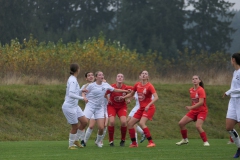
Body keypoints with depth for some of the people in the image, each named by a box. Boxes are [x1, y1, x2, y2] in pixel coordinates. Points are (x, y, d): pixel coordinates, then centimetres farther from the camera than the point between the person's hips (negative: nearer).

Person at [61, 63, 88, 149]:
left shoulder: (72, 79, 9)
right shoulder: (73, 80, -20)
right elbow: (71, 94, -29)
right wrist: (82, 98, -27)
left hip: (75, 106, 9)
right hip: (69, 107, -9)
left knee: (84, 122, 8)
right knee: (75, 126, 0)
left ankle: (76, 140, 21)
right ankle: (71, 145, 15)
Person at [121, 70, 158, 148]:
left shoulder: (149, 86, -14)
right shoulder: (137, 85, 4)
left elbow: (156, 97, -23)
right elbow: (131, 94, 21)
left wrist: (149, 105, -34)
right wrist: (123, 97, 6)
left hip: (149, 108, -7)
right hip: (141, 108, 7)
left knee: (142, 123, -28)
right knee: (130, 123, 3)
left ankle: (151, 142, -23)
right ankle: (134, 143, 16)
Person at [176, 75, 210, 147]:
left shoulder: (201, 90, -17)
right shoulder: (191, 90, 6)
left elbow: (201, 102, -26)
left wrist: (191, 107, -31)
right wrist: (191, 108, 12)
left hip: (202, 111, -7)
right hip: (194, 111, 7)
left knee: (198, 126, -27)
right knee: (181, 123, 0)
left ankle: (206, 142, -13)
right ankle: (185, 139, 18)